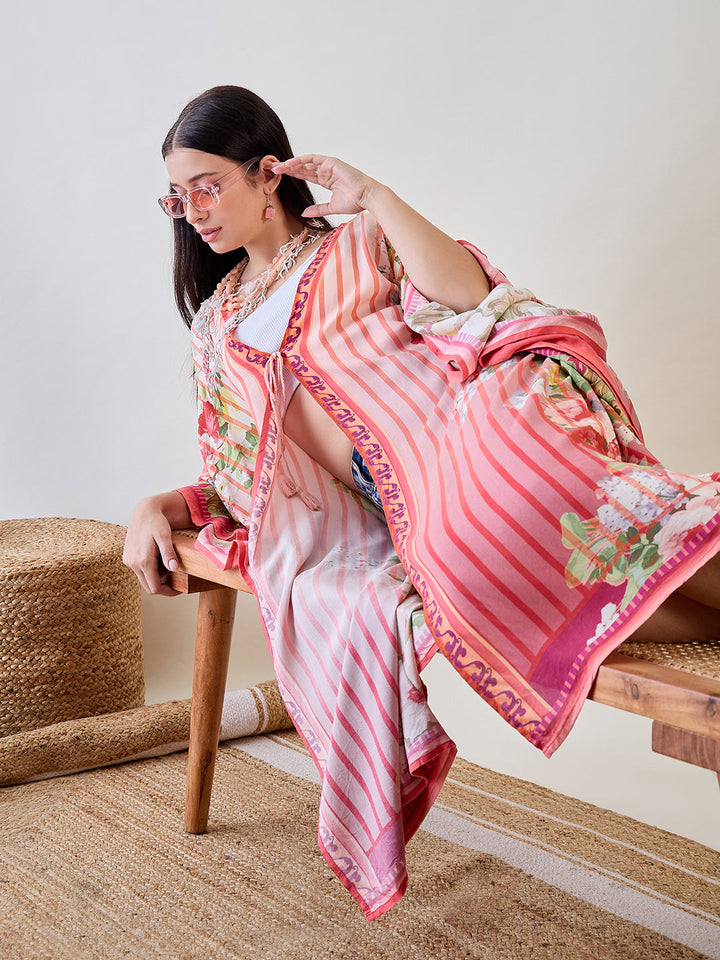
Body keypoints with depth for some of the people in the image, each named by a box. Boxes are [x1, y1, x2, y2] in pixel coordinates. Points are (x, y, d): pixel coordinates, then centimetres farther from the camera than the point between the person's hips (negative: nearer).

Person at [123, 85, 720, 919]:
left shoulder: (358, 247, 15)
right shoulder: (217, 322, 28)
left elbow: (470, 298, -6)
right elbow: (237, 477, 29)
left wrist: (371, 196, -2)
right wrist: (159, 507, 12)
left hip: (472, 441, -3)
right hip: (387, 515, 3)